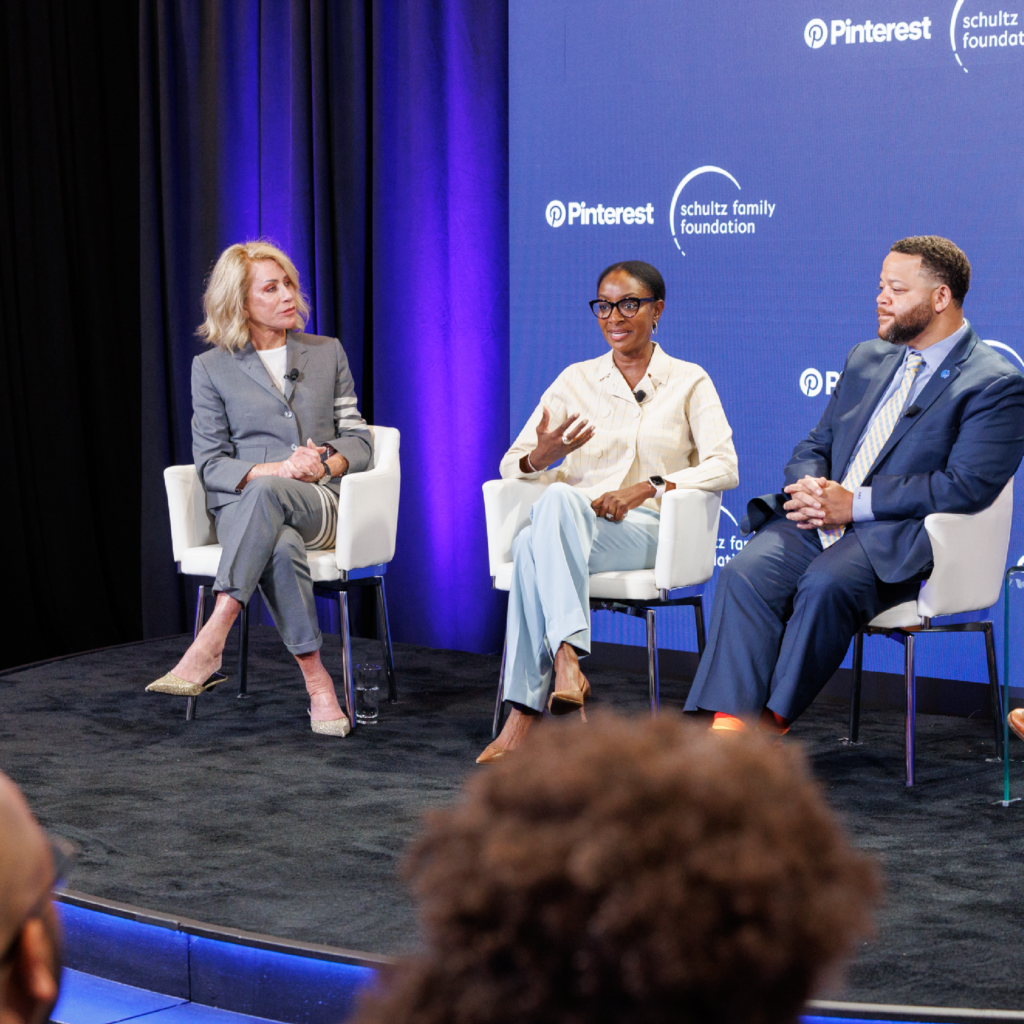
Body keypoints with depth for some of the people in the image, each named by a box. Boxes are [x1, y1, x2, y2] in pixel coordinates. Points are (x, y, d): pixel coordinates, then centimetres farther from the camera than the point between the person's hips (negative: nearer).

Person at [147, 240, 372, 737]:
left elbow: (358, 440, 15)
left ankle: (210, 643, -45)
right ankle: (317, 683, -39)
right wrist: (278, 468, -14)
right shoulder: (211, 367, 11)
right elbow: (210, 463, 5)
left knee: (266, 494, -38)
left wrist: (324, 465, -9)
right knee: (280, 546, -40)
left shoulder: (328, 353, 17)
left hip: (321, 505, 1)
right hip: (241, 507, -1)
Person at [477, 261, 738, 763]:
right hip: (570, 524, 3)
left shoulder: (689, 382, 11)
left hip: (644, 530, -3)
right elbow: (511, 464, 13)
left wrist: (648, 487, -17)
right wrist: (540, 457, -13)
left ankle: (524, 716, -44)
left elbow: (723, 467, -3)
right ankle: (567, 658, -47)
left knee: (546, 522, -37)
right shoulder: (576, 380, 18)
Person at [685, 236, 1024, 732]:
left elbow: (967, 487, -12)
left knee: (827, 584, -36)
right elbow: (815, 444, 24)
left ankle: (770, 724, -27)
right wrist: (809, 487, -2)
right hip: (819, 520, 6)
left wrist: (855, 503, -16)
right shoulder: (867, 359, 23)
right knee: (746, 574, -24)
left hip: (897, 539, -6)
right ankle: (727, 728, -35)